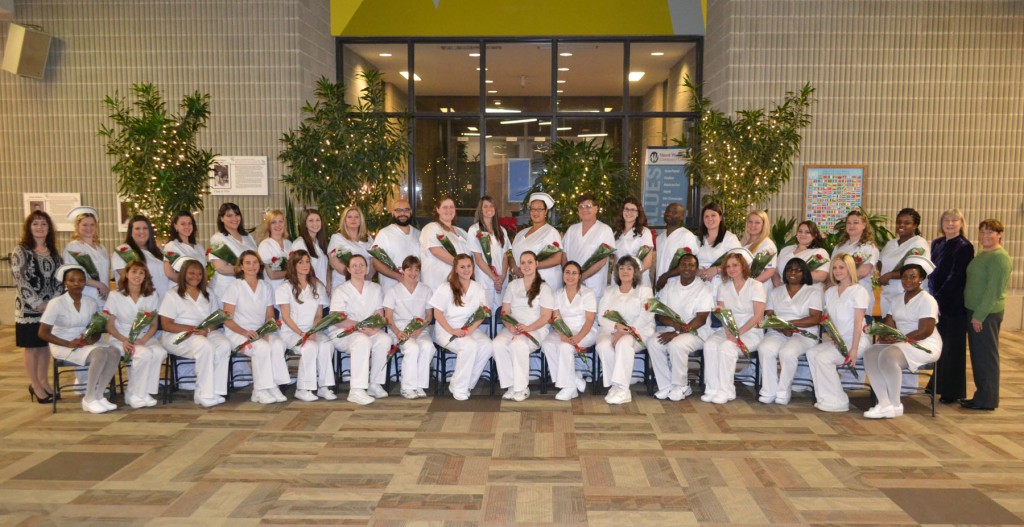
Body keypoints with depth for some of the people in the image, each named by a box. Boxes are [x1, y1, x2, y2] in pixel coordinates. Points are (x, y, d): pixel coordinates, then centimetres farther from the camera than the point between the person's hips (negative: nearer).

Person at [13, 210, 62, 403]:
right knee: (32, 348, 3)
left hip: (51, 307, 5)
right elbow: (20, 281, -13)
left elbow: (58, 278, 10)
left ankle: (44, 383, 22)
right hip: (29, 309, -5)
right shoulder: (20, 250, -6)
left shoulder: (53, 251, 10)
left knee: (46, 346, 11)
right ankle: (35, 386, 11)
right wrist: (39, 305, -17)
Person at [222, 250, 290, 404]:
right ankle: (260, 391, -23)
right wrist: (245, 332, -22)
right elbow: (227, 319, -6)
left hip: (260, 333, 4)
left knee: (278, 344, -30)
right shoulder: (235, 287, 0)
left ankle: (273, 387, -26)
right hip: (236, 333, -4)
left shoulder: (266, 288, 14)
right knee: (263, 347, -34)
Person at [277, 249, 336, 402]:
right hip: (291, 331, -3)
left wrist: (313, 331, -10)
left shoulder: (317, 286, 14)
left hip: (313, 331, 4)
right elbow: (286, 317, -5)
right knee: (310, 346, -34)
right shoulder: (285, 287, 1)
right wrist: (301, 333, -17)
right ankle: (303, 389, -24)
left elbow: (319, 315, 9)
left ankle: (324, 387, -24)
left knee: (327, 344, -30)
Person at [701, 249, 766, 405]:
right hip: (728, 330, 4)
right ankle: (712, 389, -24)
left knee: (726, 346, -32)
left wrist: (738, 333, -19)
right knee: (709, 344, -26)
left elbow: (758, 315, -11)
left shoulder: (755, 286, -3)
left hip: (751, 332, -4)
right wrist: (729, 333, -17)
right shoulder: (724, 288, 12)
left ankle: (726, 391, -21)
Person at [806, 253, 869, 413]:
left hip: (855, 340, -6)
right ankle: (825, 399, -16)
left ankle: (837, 402, -15)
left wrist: (854, 349, -17)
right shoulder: (830, 292, 16)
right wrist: (830, 337, -6)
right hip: (836, 340, 6)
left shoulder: (859, 291, -4)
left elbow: (858, 322, -11)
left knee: (823, 357, -26)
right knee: (812, 352, -19)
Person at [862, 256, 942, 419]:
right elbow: (889, 324, 9)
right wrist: (884, 336, -15)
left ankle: (895, 405, -20)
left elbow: (925, 331, -16)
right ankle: (884, 404, -22)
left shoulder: (927, 300, -6)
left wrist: (899, 339, -23)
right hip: (899, 344, 7)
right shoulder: (896, 300, 17)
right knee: (870, 354, -20)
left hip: (924, 345, -7)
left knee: (888, 355, -33)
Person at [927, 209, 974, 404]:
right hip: (937, 302, 6)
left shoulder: (964, 247, -8)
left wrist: (939, 298, -17)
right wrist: (933, 296, 1)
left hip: (954, 305, -6)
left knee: (952, 347, 1)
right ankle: (937, 385, 24)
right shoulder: (936, 243, 11)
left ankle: (953, 391, 9)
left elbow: (955, 277, -14)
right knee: (938, 345, 12)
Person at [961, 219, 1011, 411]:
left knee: (987, 356, -2)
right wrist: (974, 314, 14)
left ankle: (987, 400, 5)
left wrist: (979, 315, -20)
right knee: (978, 356, 14)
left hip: (987, 314, -9)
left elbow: (993, 290, -19)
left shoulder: (999, 257, -13)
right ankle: (982, 395, 23)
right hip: (975, 311, 9)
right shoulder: (982, 255, 16)